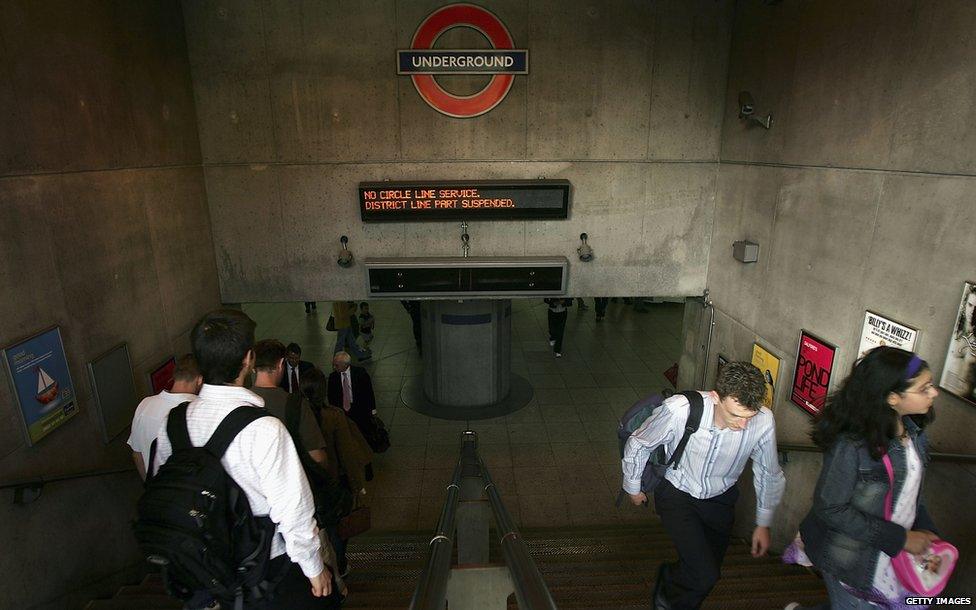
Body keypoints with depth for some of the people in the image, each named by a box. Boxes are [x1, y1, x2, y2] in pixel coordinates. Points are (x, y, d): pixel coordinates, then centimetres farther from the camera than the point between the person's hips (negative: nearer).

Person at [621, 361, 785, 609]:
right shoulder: (678, 410, -34)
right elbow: (638, 444, -13)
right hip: (677, 493, -3)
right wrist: (633, 487, 2)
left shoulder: (763, 421, -25)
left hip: (720, 498, 3)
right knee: (705, 575, -15)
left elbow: (769, 474, -3)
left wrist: (763, 524, 7)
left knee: (705, 575, 14)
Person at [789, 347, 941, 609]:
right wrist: (900, 538, -20)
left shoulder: (913, 432, -4)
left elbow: (909, 489, 9)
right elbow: (830, 508, -24)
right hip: (852, 558, -7)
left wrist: (925, 531, -3)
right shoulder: (851, 444, -29)